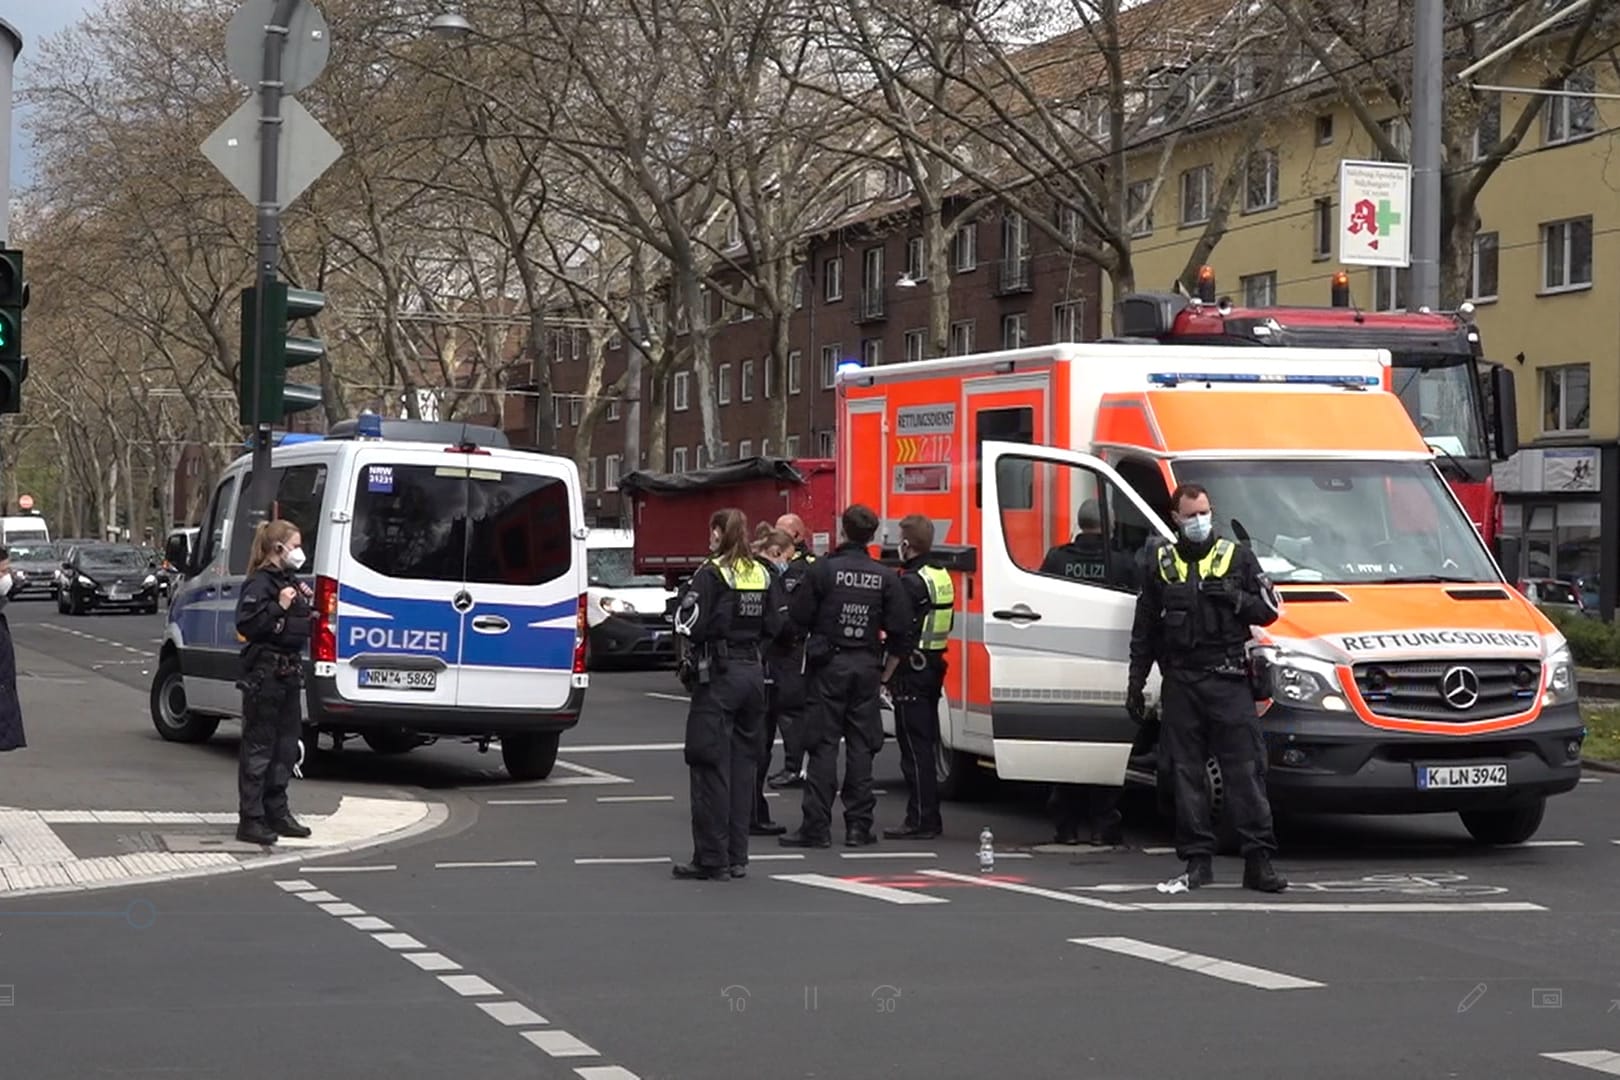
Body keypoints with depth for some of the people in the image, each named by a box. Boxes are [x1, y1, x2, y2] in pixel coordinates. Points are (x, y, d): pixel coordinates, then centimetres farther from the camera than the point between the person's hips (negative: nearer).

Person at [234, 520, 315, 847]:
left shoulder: (291, 581, 16)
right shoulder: (259, 584, -13)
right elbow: (246, 624, -23)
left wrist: (307, 603, 12)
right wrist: (279, 606, -26)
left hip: (289, 671, 9)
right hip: (264, 673, -9)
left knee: (286, 746, 14)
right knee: (258, 748, -5)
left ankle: (277, 813, 24)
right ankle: (250, 820, -1)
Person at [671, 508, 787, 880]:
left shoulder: (711, 573, -11)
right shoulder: (762, 574, 9)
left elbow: (689, 624, -15)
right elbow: (775, 626, 9)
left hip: (718, 673, -6)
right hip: (753, 672, 7)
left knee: (711, 766, -3)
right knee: (743, 764, 11)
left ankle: (712, 859, -3)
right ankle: (737, 856, 15)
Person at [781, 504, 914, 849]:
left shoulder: (823, 570, -7)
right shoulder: (886, 577, 1)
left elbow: (798, 616, -6)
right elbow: (901, 631, 0)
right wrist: (886, 672, 10)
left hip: (829, 665, -2)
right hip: (867, 666, 2)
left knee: (823, 746, -1)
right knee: (861, 747, 7)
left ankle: (816, 826, -4)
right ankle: (858, 826, 6)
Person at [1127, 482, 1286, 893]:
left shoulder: (1238, 557, 9)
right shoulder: (1162, 564, 14)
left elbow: (1269, 609, 8)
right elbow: (1144, 630, 17)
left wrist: (1235, 598, -9)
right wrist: (1135, 683, 13)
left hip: (1229, 680, -2)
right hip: (1180, 683, 2)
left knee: (1245, 769, -7)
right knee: (1186, 773, 2)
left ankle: (1259, 859, -8)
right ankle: (1198, 859, 8)